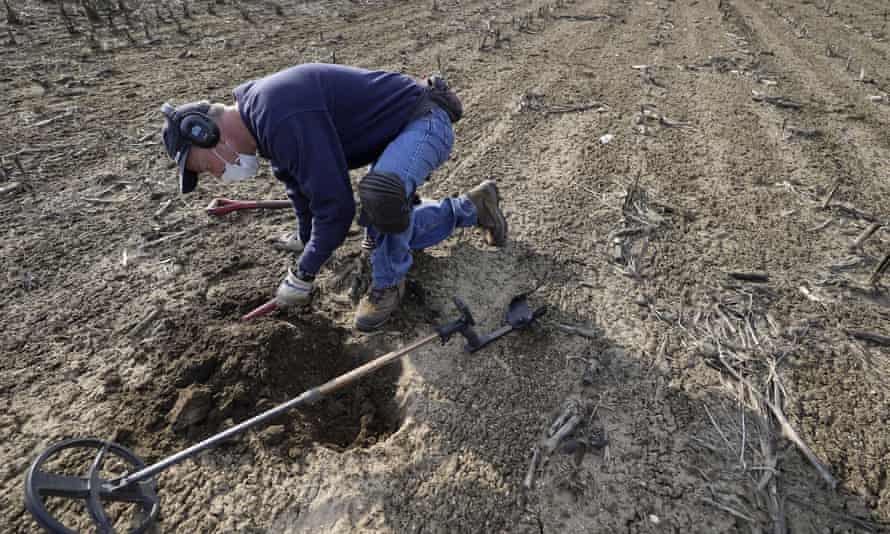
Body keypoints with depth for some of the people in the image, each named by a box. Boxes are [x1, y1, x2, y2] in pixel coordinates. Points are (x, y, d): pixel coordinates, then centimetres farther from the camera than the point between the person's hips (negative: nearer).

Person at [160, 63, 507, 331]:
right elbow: (297, 180, 19)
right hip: (397, 133, 10)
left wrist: (302, 275, -15)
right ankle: (474, 206, 28)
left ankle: (389, 281, -10)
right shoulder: (260, 112, 3)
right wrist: (307, 237, 33)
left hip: (424, 122, -10)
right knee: (392, 230, 14)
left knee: (381, 194, -39)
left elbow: (336, 206, -30)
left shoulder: (282, 119, -31)